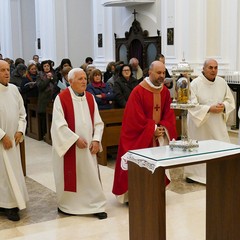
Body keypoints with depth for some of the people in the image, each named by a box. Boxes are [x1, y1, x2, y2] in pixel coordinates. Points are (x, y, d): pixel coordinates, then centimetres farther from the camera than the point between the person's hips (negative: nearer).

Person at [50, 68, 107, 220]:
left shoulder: (90, 98, 6)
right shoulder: (61, 98, -10)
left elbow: (98, 122, 6)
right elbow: (59, 124, -15)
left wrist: (96, 140, -8)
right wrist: (75, 139, -19)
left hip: (88, 146, 4)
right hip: (69, 145, -4)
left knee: (92, 175, 4)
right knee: (70, 176, 7)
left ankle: (96, 206, 12)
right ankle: (67, 205, 24)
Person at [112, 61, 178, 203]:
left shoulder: (165, 91, 5)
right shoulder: (138, 91, -14)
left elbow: (169, 114, 6)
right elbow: (136, 117, -16)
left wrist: (163, 128, -11)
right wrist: (153, 129, -15)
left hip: (159, 137, 6)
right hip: (139, 136, -5)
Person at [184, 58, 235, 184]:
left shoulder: (222, 82, 3)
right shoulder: (195, 83, -11)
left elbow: (230, 100, 9)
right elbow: (192, 105, -16)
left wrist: (223, 106, -13)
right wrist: (210, 109, -22)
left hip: (218, 123, 4)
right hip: (199, 122, -4)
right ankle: (193, 174, 20)